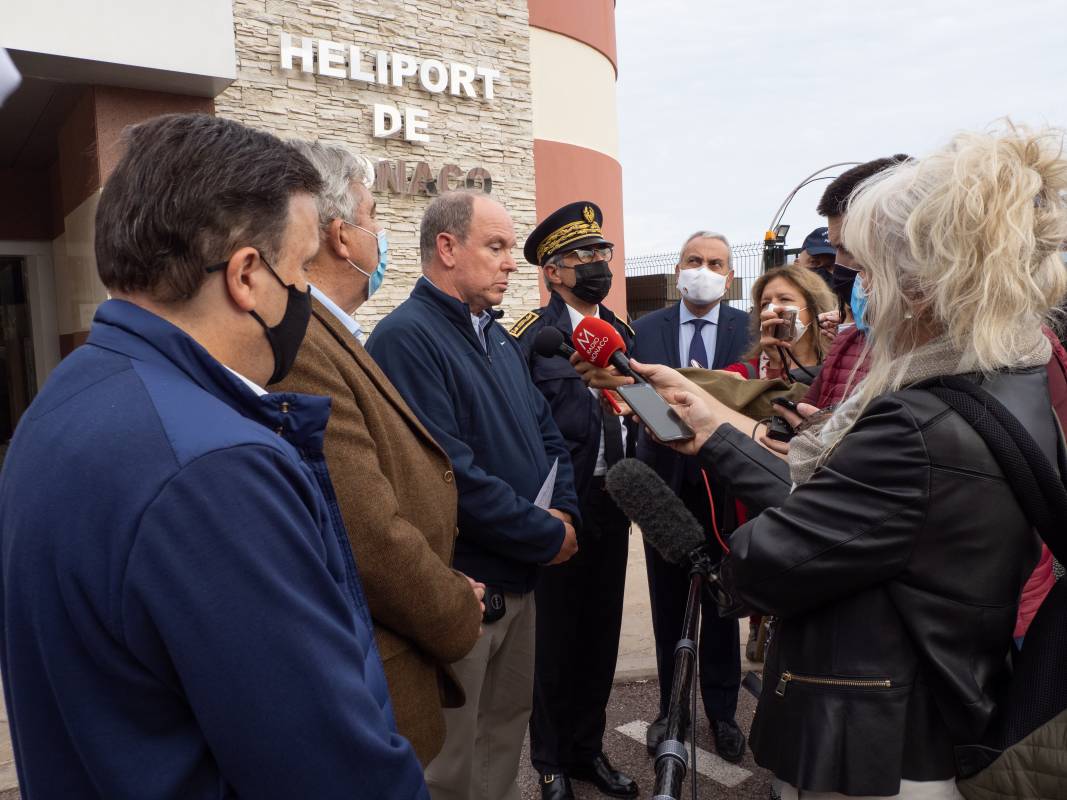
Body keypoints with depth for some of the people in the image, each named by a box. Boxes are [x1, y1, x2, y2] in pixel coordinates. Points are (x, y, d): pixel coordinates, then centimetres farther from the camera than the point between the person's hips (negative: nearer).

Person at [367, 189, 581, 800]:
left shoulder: (500, 340, 11)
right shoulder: (407, 337, -17)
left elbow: (547, 433, 14)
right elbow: (452, 474, -25)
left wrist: (565, 512, -4)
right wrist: (548, 537, -15)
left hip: (520, 578, 8)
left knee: (508, 726, 23)